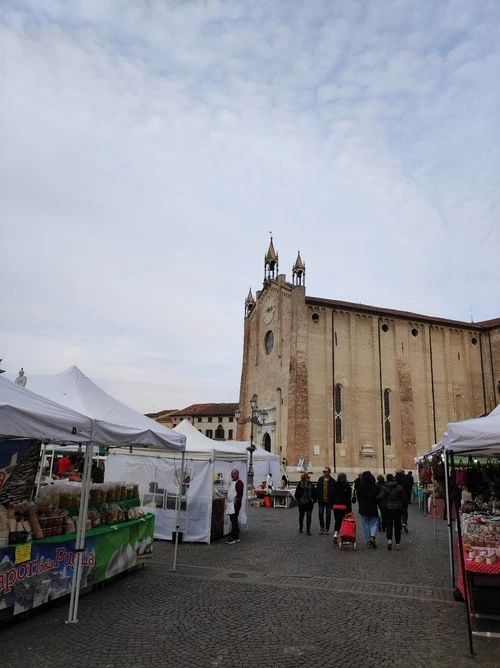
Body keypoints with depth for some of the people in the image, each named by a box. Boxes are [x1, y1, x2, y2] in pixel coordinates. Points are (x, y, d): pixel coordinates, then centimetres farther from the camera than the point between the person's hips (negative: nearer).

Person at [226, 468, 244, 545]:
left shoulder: (239, 482, -14)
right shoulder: (232, 482, 17)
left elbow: (239, 495, -20)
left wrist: (235, 502, -18)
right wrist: (227, 502, 19)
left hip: (235, 505, -10)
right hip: (230, 504, 10)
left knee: (234, 521, -8)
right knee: (234, 520, 14)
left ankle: (232, 538, -6)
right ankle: (237, 537, 21)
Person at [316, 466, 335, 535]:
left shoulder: (332, 481, -7)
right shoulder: (320, 479, 0)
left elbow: (334, 491, -5)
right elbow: (317, 489, 4)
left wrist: (333, 501, -8)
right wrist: (316, 498, -1)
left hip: (329, 501, -2)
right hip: (321, 500, 2)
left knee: (328, 515, 7)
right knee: (321, 514, 5)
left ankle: (327, 529, 18)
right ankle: (322, 528, 20)